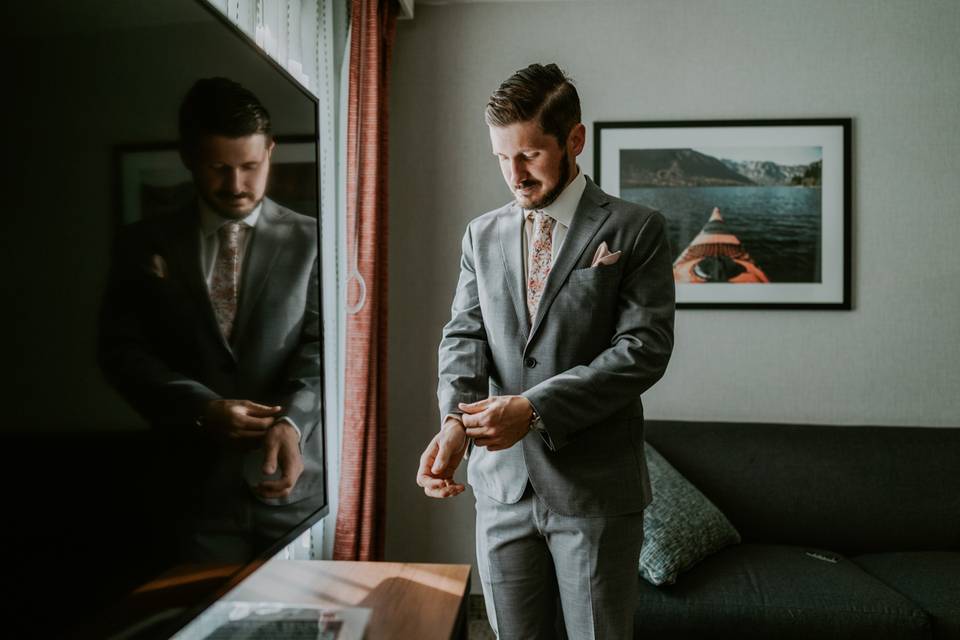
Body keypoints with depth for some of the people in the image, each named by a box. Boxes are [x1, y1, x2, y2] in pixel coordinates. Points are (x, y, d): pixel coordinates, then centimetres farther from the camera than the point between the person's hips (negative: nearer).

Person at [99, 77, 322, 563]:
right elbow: (122, 349, 3)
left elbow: (324, 342, -6)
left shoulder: (312, 240, 1)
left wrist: (291, 421, -23)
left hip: (298, 484, -1)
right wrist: (202, 408, -13)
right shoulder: (143, 245, 6)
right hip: (201, 484, 1)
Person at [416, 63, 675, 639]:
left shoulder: (635, 230, -4)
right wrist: (455, 420, -17)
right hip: (502, 482, 4)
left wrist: (534, 408, -20)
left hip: (595, 486, -3)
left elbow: (644, 348, -11)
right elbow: (465, 335, 3)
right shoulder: (483, 235, 10)